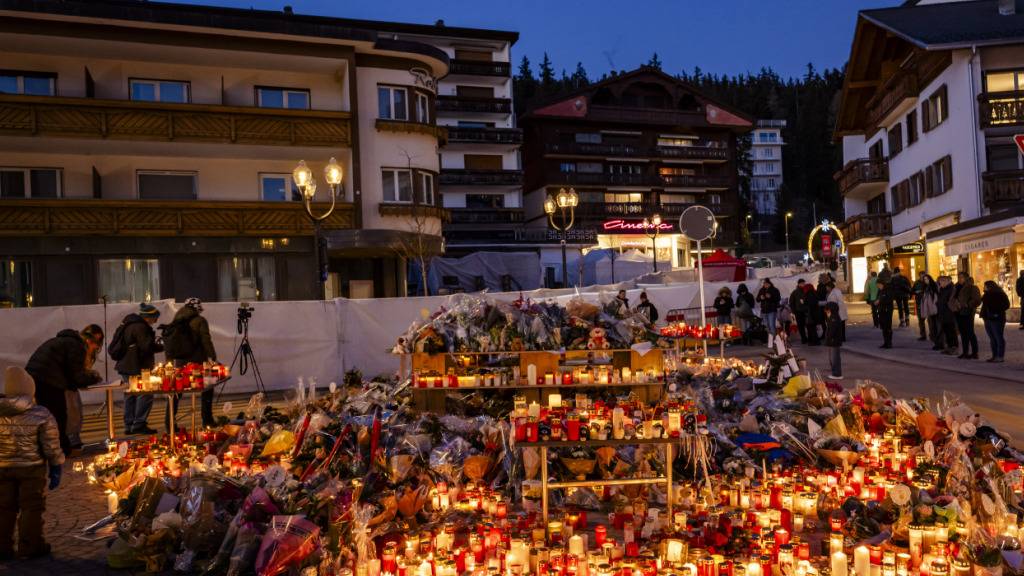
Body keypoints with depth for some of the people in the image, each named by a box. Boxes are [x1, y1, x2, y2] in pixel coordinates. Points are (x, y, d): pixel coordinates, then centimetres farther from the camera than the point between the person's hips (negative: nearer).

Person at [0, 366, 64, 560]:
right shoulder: (41, 415, -14)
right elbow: (52, 447, -10)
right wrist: (56, 469, 0)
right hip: (32, 468, -3)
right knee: (31, 507, 7)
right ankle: (29, 546, 11)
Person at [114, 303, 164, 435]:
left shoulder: (128, 324, 17)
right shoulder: (140, 327, -15)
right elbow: (147, 347, -19)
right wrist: (163, 346, -6)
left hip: (125, 366, 11)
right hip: (136, 367, -11)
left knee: (131, 395, 14)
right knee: (145, 394, -6)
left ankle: (129, 425, 19)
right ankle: (139, 425, -6)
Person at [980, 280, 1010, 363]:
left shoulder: (1000, 295, -8)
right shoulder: (987, 295, 14)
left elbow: (1006, 305, -11)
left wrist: (997, 312, -17)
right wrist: (983, 315, 8)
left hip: (997, 319, -8)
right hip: (988, 319, 8)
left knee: (999, 338, -5)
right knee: (992, 339, 10)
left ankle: (1000, 356, -3)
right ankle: (994, 356, 15)